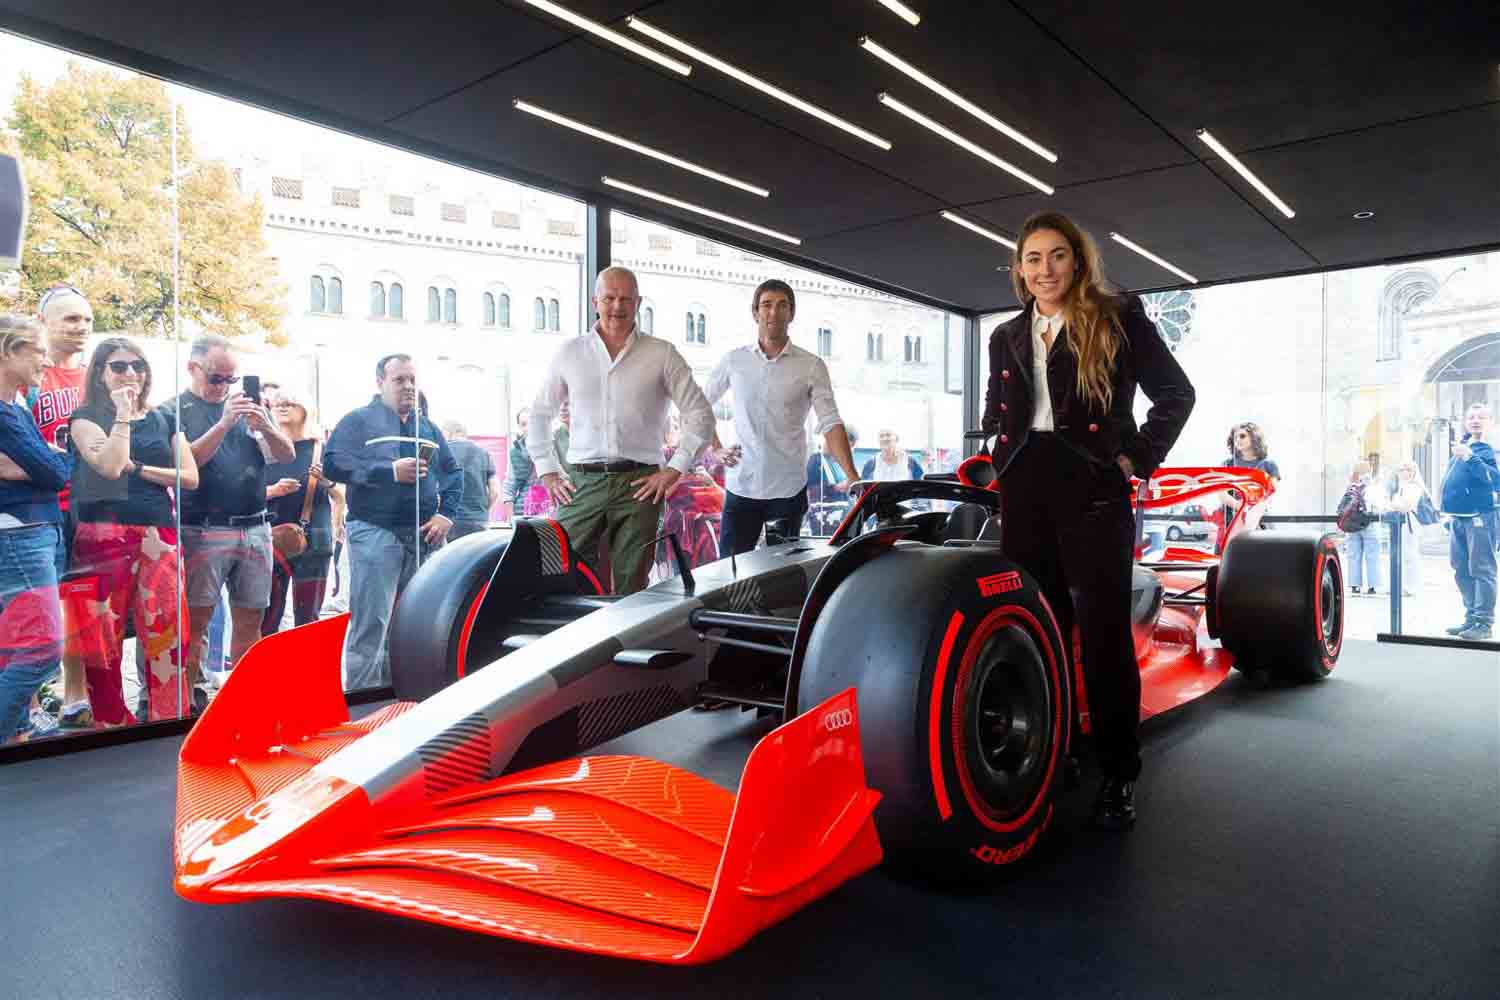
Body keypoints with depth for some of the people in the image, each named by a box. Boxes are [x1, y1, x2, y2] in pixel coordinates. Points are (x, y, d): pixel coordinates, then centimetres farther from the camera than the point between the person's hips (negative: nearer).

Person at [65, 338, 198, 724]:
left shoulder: (164, 419, 16)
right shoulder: (86, 417, 7)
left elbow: (190, 477, 6)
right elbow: (110, 465, -12)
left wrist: (138, 468, -3)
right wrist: (122, 415, -7)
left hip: (160, 536, 2)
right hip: (105, 536, -2)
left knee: (167, 635, -2)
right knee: (102, 638, 0)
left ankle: (169, 723, 5)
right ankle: (112, 724, 9)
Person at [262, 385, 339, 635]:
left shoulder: (320, 448, 5)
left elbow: (341, 496, 6)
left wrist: (328, 482, -14)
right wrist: (274, 490, -12)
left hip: (313, 539, 0)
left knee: (308, 618, 3)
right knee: (268, 616, -1)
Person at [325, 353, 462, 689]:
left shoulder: (428, 428, 20)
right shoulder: (358, 421, 3)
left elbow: (453, 473, 18)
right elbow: (333, 464, -10)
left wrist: (446, 514, 2)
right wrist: (390, 471, -17)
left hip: (425, 537, 5)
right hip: (375, 533, -5)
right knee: (371, 623, -9)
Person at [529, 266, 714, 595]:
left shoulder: (662, 355, 5)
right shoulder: (570, 353, 11)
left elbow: (700, 415, 6)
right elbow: (540, 414, 19)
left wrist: (673, 470, -2)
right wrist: (547, 472, 10)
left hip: (640, 484, -1)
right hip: (582, 483, 1)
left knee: (630, 587, 1)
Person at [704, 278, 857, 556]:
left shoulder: (811, 366, -2)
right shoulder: (734, 360, 4)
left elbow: (831, 423, -8)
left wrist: (853, 478, -19)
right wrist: (716, 449, 4)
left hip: (790, 489, -1)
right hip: (741, 486, 1)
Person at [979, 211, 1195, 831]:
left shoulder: (1118, 317, 4)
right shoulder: (1006, 337, 17)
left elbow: (1175, 392, 4)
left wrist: (1137, 458, -5)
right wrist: (1002, 458, 11)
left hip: (1092, 487, -4)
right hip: (1023, 490, 4)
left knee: (1104, 633, -3)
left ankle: (1117, 778, 9)